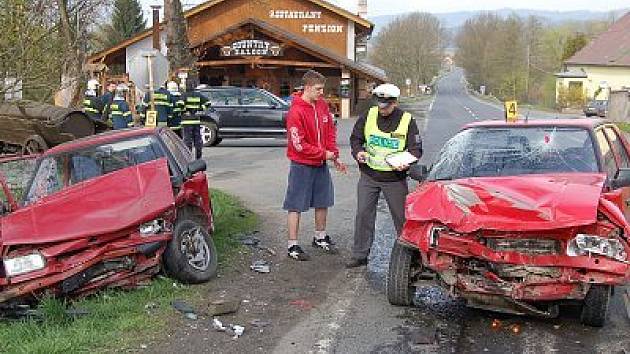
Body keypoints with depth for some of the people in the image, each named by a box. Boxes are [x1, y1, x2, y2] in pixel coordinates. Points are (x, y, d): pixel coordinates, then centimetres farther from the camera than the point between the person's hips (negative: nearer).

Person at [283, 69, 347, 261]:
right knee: (295, 205, 0)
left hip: (321, 164, 8)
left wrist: (335, 156, 5)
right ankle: (293, 246, 8)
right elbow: (299, 145, -20)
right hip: (302, 165, -8)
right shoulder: (296, 112, -19)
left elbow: (330, 131, 13)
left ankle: (320, 237, 36)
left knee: (323, 202, 18)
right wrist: (323, 154, -14)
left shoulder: (322, 105, 4)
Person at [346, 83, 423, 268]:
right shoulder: (369, 116, 1)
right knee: (363, 214, 4)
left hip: (395, 178, -2)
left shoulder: (407, 121, -6)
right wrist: (358, 152, -9)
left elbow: (416, 148, -3)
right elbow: (355, 138, 12)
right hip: (368, 176, 2)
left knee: (402, 217, 6)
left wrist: (406, 162, -23)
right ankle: (359, 255, 14)